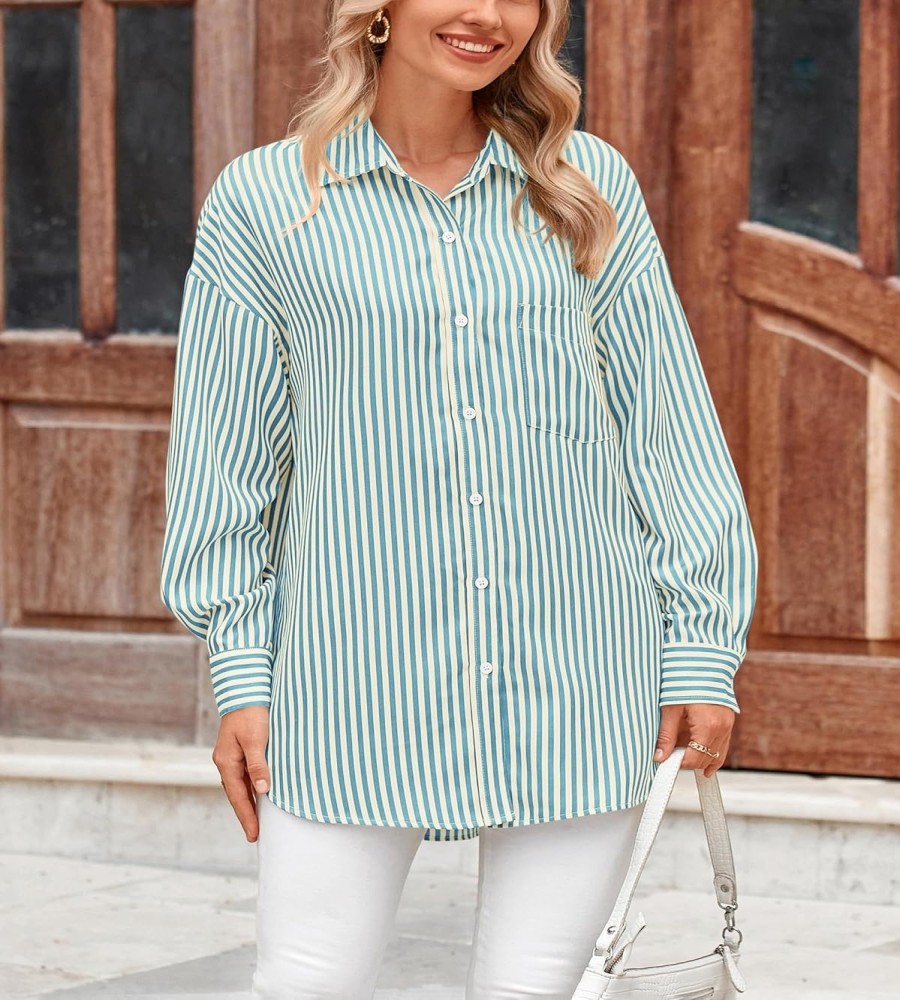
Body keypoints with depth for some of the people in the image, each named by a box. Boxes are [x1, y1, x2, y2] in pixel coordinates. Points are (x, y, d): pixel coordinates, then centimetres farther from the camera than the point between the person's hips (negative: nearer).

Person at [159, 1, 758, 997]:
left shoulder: (592, 186, 8)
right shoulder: (261, 201, 3)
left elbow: (667, 426, 9)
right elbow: (226, 455, 7)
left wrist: (702, 647, 6)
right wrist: (240, 673, 4)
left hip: (576, 675, 1)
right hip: (355, 683, -1)